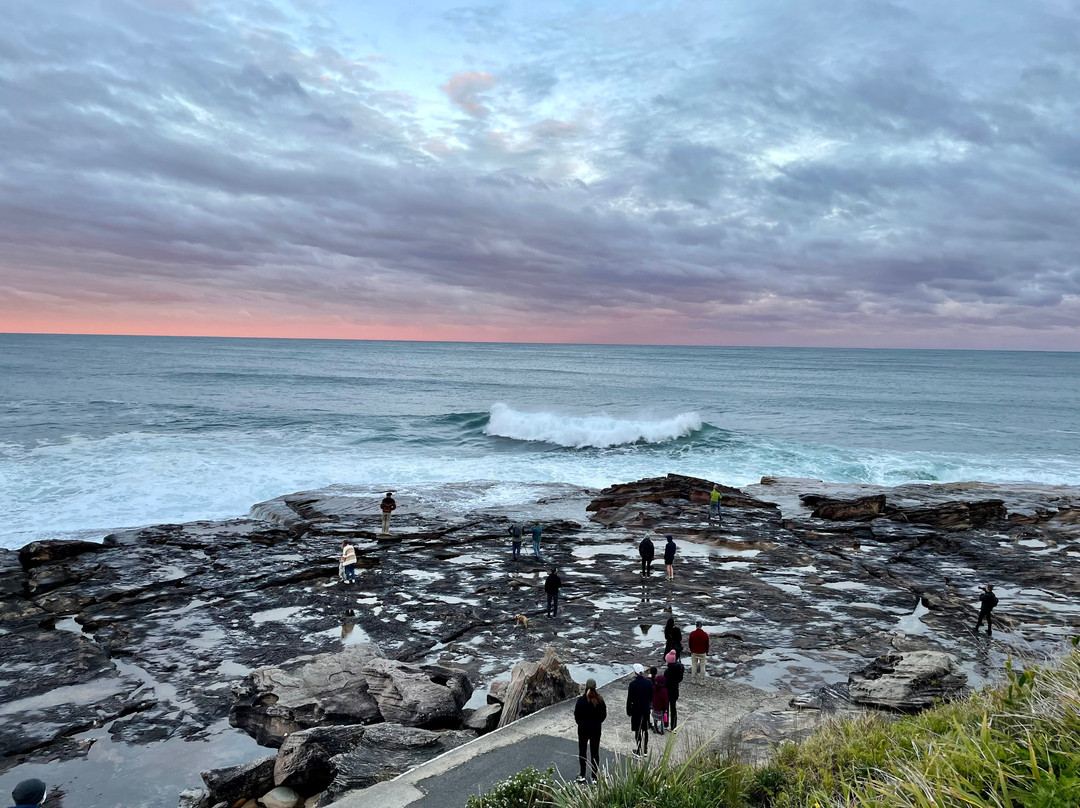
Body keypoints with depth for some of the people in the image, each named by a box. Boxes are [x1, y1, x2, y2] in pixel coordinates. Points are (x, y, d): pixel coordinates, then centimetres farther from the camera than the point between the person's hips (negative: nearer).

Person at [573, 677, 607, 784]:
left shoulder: (581, 700, -16)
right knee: (595, 752, 11)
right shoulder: (600, 700, -10)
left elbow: (576, 715, -8)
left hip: (583, 729, -2)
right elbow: (604, 715, 0)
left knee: (582, 751, 13)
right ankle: (595, 776, 16)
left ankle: (582, 775, 16)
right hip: (596, 729, 2)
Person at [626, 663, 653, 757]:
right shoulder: (649, 682, -6)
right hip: (646, 709, 4)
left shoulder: (633, 683, -19)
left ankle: (639, 750, 14)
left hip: (636, 710, -4)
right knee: (645, 730, 16)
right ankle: (645, 750, 24)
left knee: (637, 730, 8)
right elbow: (651, 696, 5)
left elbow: (629, 699, -13)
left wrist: (628, 710, -2)